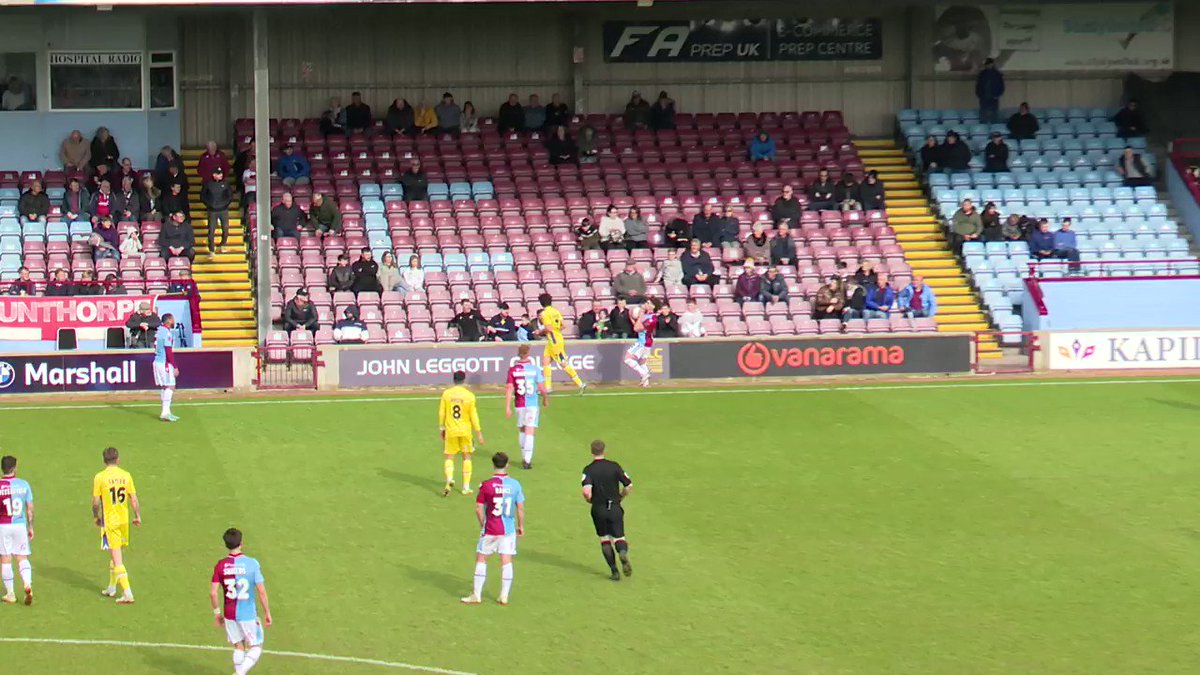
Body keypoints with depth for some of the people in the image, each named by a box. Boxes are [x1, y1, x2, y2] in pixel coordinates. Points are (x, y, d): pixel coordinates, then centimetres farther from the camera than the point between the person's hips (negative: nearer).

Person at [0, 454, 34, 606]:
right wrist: (31, 527, 12)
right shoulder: (24, 484, 0)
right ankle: (27, 584, -13)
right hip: (20, 525, 2)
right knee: (22, 558, 10)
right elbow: (30, 508, 2)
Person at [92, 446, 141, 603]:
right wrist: (138, 516, 13)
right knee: (118, 556, 21)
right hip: (124, 520, 4)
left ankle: (127, 594, -14)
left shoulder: (100, 477, -10)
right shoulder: (126, 476, -1)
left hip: (109, 521, -4)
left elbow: (96, 502, -8)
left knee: (116, 559, -5)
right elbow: (134, 499, 0)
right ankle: (112, 588, 34)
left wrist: (96, 517, 9)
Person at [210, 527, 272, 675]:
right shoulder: (252, 563, -13)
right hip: (248, 613, -3)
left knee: (239, 647, 19)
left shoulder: (221, 565, -6)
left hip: (229, 614, 3)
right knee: (256, 647, 10)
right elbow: (261, 591, -13)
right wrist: (267, 613, -2)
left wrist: (217, 613, 8)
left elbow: (213, 592, -6)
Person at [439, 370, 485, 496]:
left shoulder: (446, 394, -4)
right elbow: (473, 415, -4)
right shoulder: (469, 395, -6)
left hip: (450, 430, 0)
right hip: (465, 430, 0)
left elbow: (441, 413, 1)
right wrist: (479, 433, 4)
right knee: (466, 457, 12)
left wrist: (442, 429, 14)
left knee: (448, 457, 9)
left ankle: (449, 479, -18)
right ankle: (466, 487, 10)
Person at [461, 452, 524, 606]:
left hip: (490, 529, -2)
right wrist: (521, 526, 14)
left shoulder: (486, 485, -10)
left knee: (481, 559, 9)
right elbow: (520, 508, 1)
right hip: (509, 529, 2)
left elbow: (478, 509, -7)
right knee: (506, 561, 6)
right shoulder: (515, 484, -3)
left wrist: (482, 524, 10)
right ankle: (504, 596, 9)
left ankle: (477, 594, 11)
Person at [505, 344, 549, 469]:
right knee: (529, 432, -3)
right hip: (533, 403, -2)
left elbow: (509, 389, -7)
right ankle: (527, 461, -10)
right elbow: (542, 388, -6)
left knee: (521, 431, 18)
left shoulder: (513, 370, -4)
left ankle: (525, 458, 26)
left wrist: (507, 407, -5)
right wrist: (546, 399, 13)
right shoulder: (535, 368, -7)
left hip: (519, 405, 2)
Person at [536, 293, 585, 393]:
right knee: (545, 361, 12)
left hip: (554, 342, -9)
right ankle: (547, 387, 13)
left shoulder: (545, 313, -15)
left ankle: (580, 384, -6)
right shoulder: (556, 311, 10)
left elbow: (548, 328, -22)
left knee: (564, 364, -6)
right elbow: (562, 326, 12)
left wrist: (540, 332, -5)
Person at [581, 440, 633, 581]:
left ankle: (614, 571, 9)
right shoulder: (614, 466, -1)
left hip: (598, 509, -1)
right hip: (615, 508, 1)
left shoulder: (588, 470, -8)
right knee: (619, 537, 6)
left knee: (605, 539, 14)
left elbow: (586, 491, -22)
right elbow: (629, 486, -1)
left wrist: (589, 500, 0)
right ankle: (623, 554, -29)